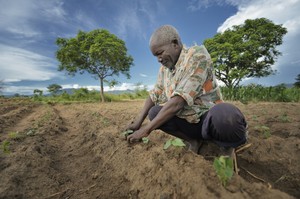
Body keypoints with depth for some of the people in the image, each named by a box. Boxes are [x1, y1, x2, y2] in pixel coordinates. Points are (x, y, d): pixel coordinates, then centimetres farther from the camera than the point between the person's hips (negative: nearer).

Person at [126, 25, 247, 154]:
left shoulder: (197, 55, -18)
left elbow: (178, 101, -27)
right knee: (154, 112, -13)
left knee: (224, 115, -37)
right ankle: (194, 140, 0)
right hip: (188, 121, 6)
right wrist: (138, 121, -5)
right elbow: (154, 95, 6)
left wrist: (146, 129, -23)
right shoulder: (164, 69, 5)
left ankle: (226, 147, -4)